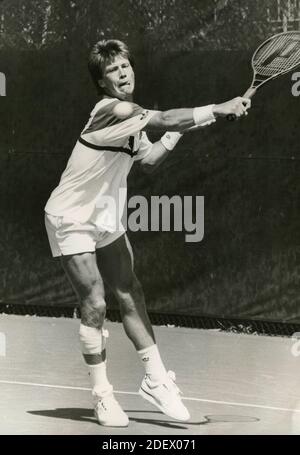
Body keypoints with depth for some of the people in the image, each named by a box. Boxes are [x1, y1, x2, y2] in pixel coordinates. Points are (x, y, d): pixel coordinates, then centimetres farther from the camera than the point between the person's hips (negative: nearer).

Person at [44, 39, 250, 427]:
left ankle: (155, 379, 15)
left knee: (130, 294, 8)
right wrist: (217, 110, -37)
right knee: (94, 305, -8)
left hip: (106, 219, 8)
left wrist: (179, 132, 0)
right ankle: (102, 395, 2)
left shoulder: (133, 118, 4)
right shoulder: (111, 110, -25)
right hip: (71, 220, -8)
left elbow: (148, 160, 11)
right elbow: (164, 120, -35)